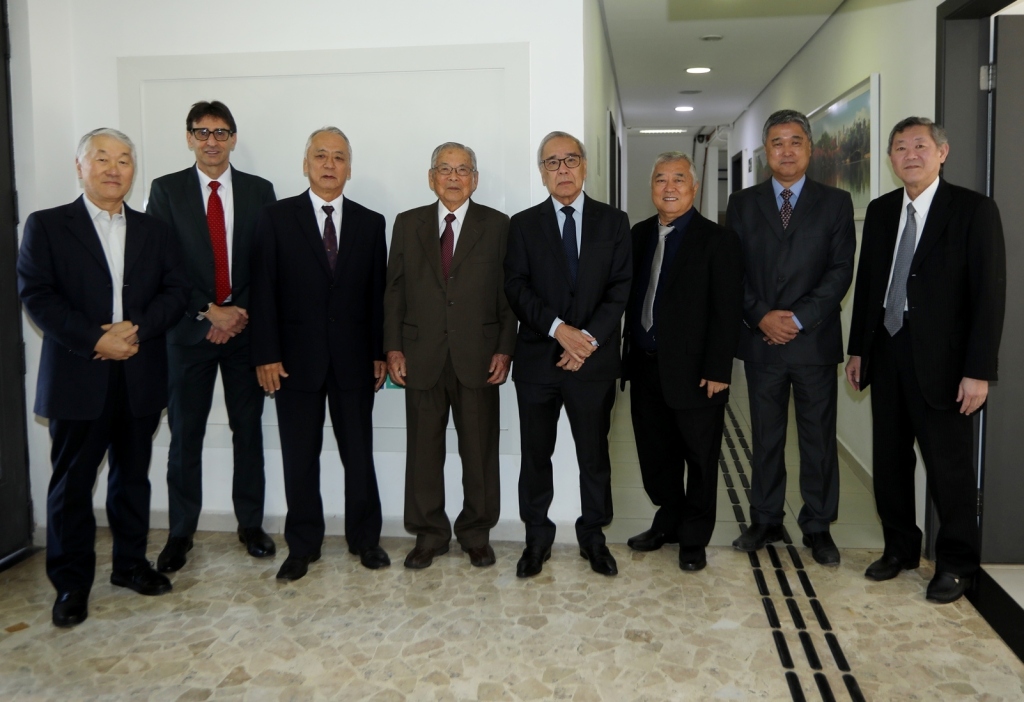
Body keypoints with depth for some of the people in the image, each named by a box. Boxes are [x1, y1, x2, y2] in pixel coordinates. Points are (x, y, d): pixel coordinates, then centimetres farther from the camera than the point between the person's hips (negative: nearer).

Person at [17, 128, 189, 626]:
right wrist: (95, 340, -16)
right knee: (72, 482, 4)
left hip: (141, 376, 3)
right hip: (77, 378, -3)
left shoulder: (153, 230, 11)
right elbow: (37, 296, -7)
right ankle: (71, 584, 16)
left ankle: (130, 564, 28)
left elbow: (175, 291, 2)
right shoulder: (46, 226, 2)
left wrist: (136, 328, -14)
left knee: (133, 476, 14)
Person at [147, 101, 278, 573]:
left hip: (246, 327, 1)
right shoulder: (166, 190, 3)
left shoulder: (259, 191, 6)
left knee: (249, 429, 8)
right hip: (190, 329, -1)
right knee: (185, 435, 5)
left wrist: (241, 313, -8)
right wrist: (209, 313, -12)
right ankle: (180, 533, 17)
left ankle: (251, 525, 20)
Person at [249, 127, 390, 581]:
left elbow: (378, 293, 6)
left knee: (359, 454, 9)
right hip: (296, 359, -1)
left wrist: (381, 352, 2)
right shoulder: (277, 218, 1)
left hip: (354, 360, 1)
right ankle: (302, 546, 22)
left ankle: (365, 539, 24)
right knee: (300, 458, 8)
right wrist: (266, 355, -9)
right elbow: (263, 291, -3)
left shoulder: (370, 223, 7)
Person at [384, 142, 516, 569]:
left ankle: (476, 533, 22)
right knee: (424, 449, 8)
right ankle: (429, 534, 22)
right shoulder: (408, 224, 10)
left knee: (479, 450, 6)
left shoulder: (497, 226, 5)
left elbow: (509, 293, 2)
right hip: (422, 357, 2)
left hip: (477, 357, -1)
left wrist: (504, 350, -6)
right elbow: (394, 291, 8)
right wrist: (393, 347, 1)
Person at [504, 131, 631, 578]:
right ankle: (537, 537, 23)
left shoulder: (613, 222, 7)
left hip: (595, 359, 0)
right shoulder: (523, 225, 6)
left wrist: (590, 337, -14)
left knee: (594, 454, 9)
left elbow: (621, 288, -1)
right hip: (537, 358, 0)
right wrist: (559, 328, -17)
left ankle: (592, 535, 25)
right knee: (535, 454, 8)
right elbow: (516, 288, -4)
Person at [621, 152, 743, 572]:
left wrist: (717, 371, -15)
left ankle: (694, 537, 22)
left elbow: (727, 311, -10)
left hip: (694, 369, -5)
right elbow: (631, 296, 9)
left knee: (700, 458, 7)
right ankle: (668, 522, 33)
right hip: (646, 365, 5)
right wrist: (628, 354, 3)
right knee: (656, 453, 15)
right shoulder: (640, 235, 10)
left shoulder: (717, 240, -6)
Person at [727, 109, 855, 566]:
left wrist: (799, 319, -14)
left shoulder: (835, 203, 4)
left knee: (819, 437, 5)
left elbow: (841, 271, -3)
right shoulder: (743, 203, 8)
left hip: (815, 339, -1)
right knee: (765, 437, 10)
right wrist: (761, 316, -12)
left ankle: (818, 527, 17)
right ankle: (766, 521, 22)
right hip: (760, 340, 1)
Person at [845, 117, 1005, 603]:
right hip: (886, 355, 5)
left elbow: (990, 293, -10)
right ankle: (900, 548, 30)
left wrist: (979, 370, -14)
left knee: (949, 465, 4)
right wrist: (857, 349, 10)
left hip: (940, 360, -5)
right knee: (890, 459, 13)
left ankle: (956, 563, 21)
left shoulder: (974, 210, -7)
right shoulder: (880, 211, 9)